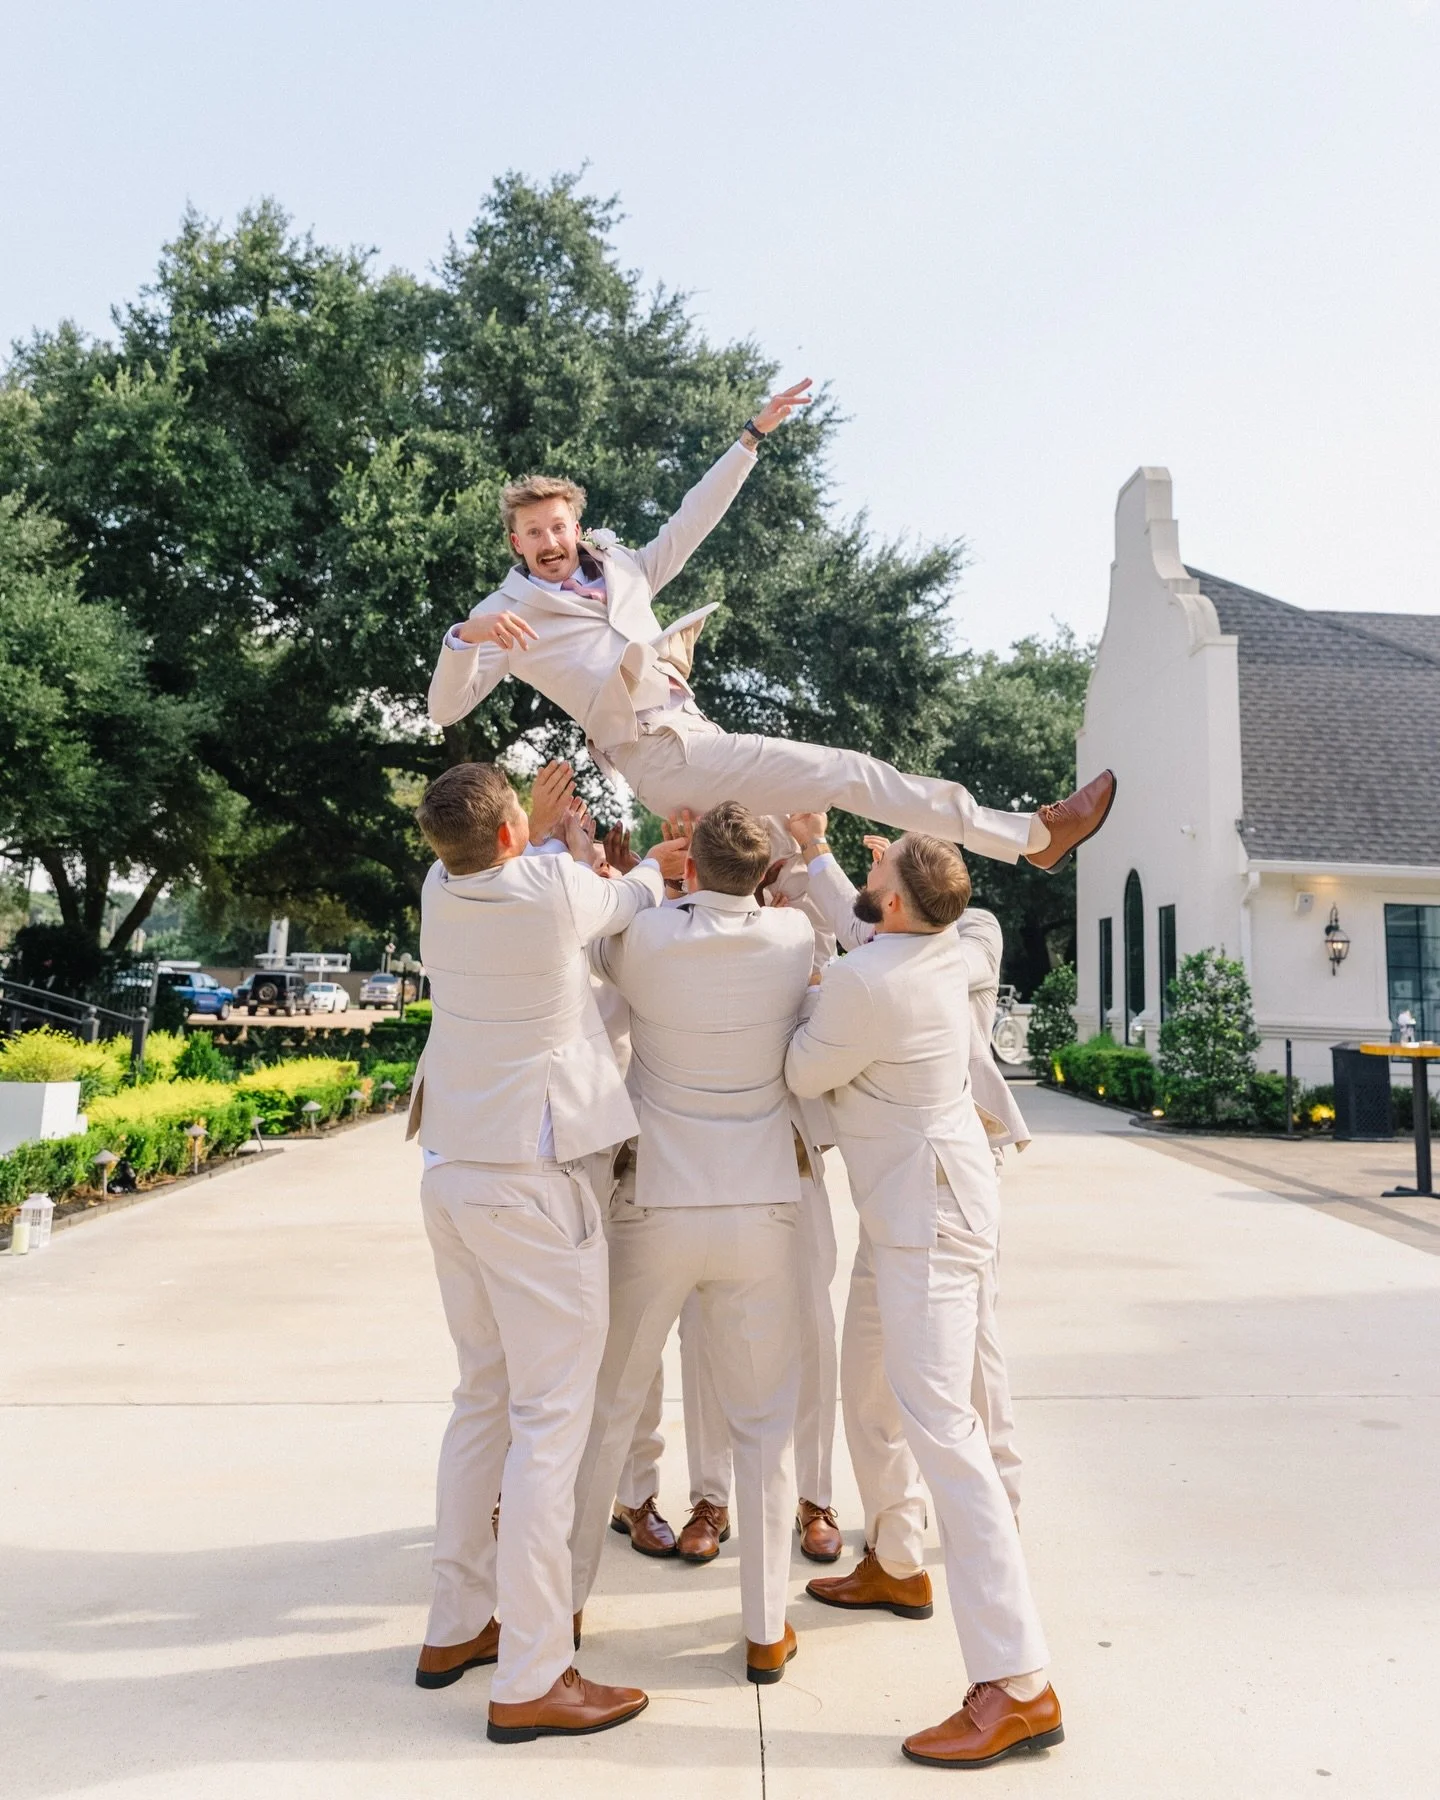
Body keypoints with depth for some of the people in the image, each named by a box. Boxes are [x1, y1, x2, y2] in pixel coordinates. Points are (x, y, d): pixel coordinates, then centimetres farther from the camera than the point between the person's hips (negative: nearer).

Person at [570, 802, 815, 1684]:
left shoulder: (645, 939, -11)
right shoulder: (794, 939, -6)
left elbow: (591, 942, 12)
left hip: (656, 1211, 0)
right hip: (759, 1213, 1)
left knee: (606, 1409, 18)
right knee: (764, 1425, 14)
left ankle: (565, 1598, 34)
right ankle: (767, 1629, 23)